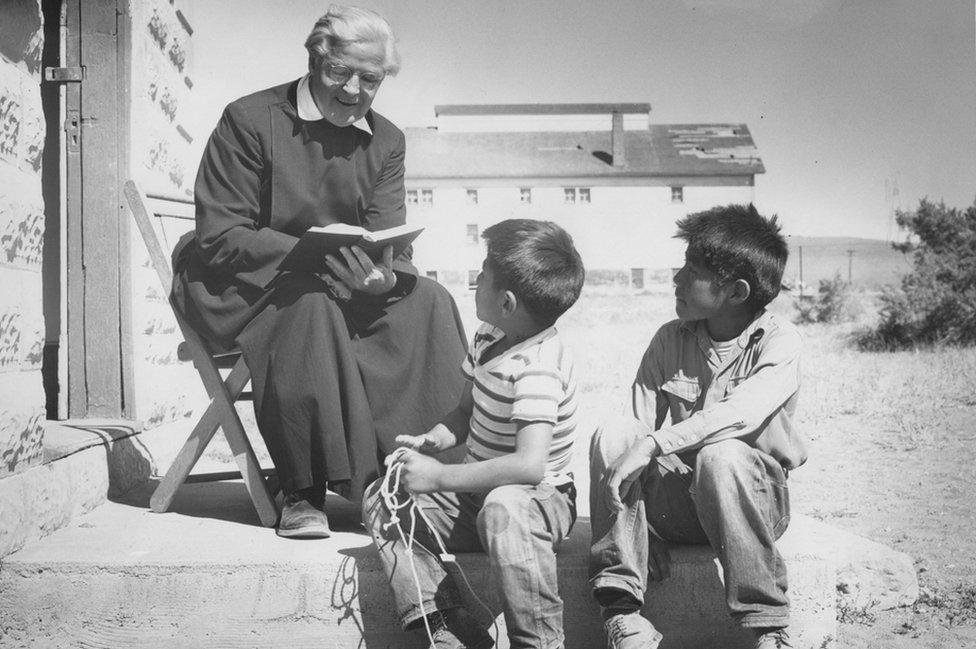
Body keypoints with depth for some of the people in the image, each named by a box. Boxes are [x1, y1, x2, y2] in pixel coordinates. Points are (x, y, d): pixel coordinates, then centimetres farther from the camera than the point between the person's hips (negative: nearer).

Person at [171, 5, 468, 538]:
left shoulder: (385, 141, 7)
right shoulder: (248, 120, -9)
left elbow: (389, 242, 0)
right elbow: (220, 237, -15)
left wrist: (383, 275, -26)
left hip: (338, 285, 5)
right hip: (233, 287, -4)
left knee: (428, 303, -21)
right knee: (312, 304, -37)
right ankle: (303, 492, -29)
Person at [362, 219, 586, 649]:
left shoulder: (536, 368, -26)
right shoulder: (489, 339, 2)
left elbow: (529, 465, -37)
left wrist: (439, 476, -29)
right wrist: (434, 439, -5)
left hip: (539, 498, -9)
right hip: (478, 493, 10)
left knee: (503, 509, -42)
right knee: (381, 501, 1)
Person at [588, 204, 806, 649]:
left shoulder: (778, 341, -9)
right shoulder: (669, 340, 3)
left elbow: (740, 414, -29)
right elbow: (640, 431, -1)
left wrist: (653, 445, -36)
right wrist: (644, 528, -12)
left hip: (753, 498, -3)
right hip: (675, 498, 4)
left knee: (721, 455, -36)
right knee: (614, 435, -22)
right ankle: (621, 608, -23)